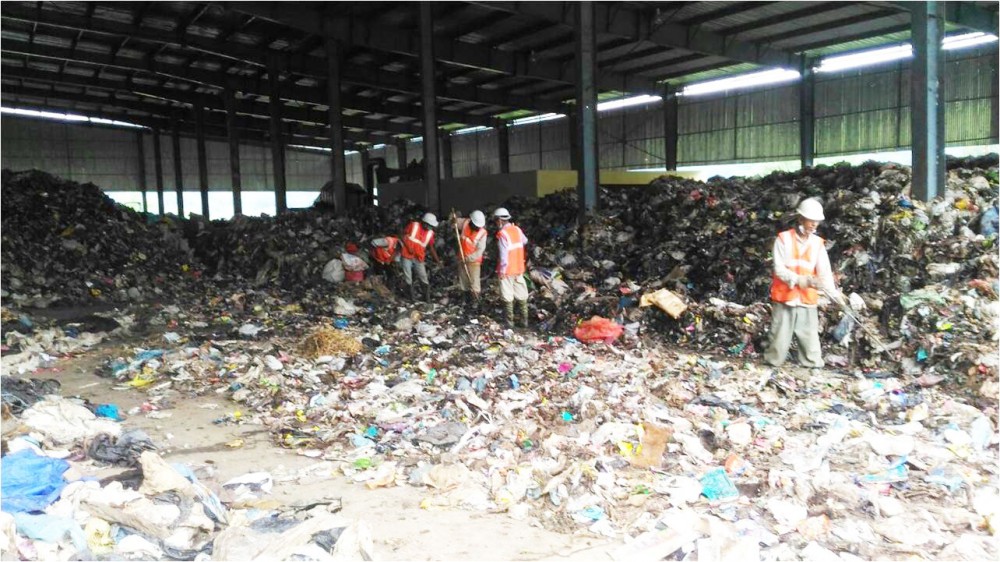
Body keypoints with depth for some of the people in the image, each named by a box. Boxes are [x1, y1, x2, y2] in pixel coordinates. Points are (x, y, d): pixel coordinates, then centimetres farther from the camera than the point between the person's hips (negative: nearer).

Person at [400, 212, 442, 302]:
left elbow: (431, 248, 7)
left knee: (424, 277, -1)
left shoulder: (430, 233, 1)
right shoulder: (413, 225, -8)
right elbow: (403, 236, -3)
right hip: (407, 255, -2)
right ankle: (412, 293, 18)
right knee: (408, 277, 3)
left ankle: (427, 297, 7)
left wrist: (437, 260, 2)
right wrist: (408, 247, -13)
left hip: (419, 258, 2)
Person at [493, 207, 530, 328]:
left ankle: (509, 321, 7)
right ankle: (524, 320, 19)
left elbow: (503, 255, -20)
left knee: (507, 297, 2)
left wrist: (501, 271, -15)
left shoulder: (502, 234, -17)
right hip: (519, 268, 6)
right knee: (521, 295, 12)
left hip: (507, 270, -6)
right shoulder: (517, 229, 3)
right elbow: (525, 241, 22)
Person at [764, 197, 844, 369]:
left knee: (811, 341, 3)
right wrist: (802, 280, -23)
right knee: (780, 339, 3)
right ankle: (773, 364, 17)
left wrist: (834, 293, -19)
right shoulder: (783, 238, -2)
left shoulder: (818, 243, 6)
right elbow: (779, 269, -9)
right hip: (784, 298, -3)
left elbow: (825, 272, -3)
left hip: (807, 300, 3)